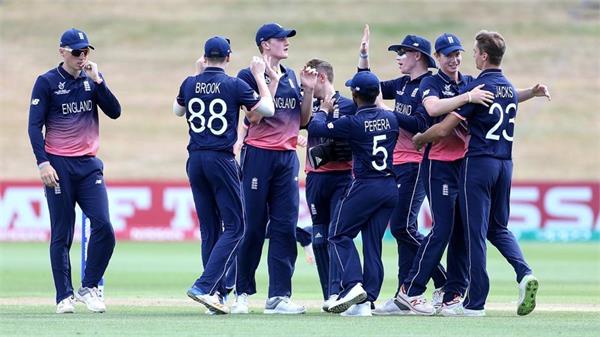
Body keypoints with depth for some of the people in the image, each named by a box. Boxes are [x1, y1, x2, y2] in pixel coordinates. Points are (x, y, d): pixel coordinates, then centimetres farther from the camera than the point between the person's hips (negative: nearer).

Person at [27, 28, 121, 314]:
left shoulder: (92, 80, 11)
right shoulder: (47, 82, -1)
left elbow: (114, 112, 1)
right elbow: (34, 126, -4)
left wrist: (97, 80, -8)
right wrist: (43, 163, -14)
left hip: (89, 164, 3)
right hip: (59, 166, -3)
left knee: (103, 226, -11)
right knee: (62, 235, -1)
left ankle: (88, 288, 3)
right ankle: (64, 297, 5)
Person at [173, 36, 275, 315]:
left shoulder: (190, 84, 6)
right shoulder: (234, 85, -7)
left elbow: (178, 111, 26)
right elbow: (268, 109, -1)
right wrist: (259, 76, 9)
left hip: (195, 161, 5)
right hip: (222, 160, -5)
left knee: (209, 229, 11)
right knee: (234, 226, -1)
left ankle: (217, 293, 10)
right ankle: (204, 286, -16)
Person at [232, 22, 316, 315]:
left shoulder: (291, 77, 15)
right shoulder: (249, 77, -4)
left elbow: (302, 120, 14)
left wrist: (309, 90, 2)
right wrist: (272, 81, -15)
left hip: (287, 157, 6)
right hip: (258, 156, -6)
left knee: (285, 227, 0)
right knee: (253, 226, -2)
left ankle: (278, 296, 0)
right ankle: (243, 293, 8)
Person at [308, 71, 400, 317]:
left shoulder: (353, 123, -13)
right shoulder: (390, 118, 4)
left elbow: (315, 128, -8)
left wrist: (324, 110, 12)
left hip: (365, 186, -6)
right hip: (390, 189, 6)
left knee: (340, 236, 6)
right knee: (373, 243, 8)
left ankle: (353, 284, -14)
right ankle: (366, 301, 3)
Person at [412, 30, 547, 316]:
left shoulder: (476, 88, -12)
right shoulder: (511, 89, 11)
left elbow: (443, 129, -15)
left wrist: (419, 139, 3)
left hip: (478, 163, -7)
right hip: (505, 164, 7)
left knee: (475, 231, -1)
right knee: (498, 228, 17)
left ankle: (475, 302, 0)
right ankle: (524, 274, -9)